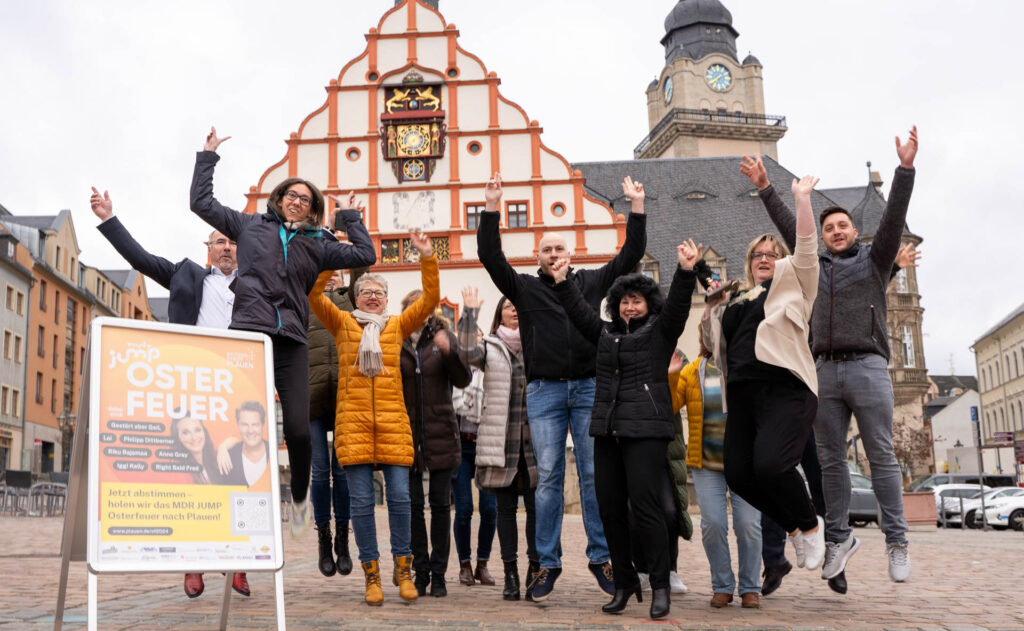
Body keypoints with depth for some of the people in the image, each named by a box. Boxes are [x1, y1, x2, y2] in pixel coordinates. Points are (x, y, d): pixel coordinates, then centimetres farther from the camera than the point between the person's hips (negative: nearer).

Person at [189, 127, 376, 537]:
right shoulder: (250, 226, 19)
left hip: (291, 342, 1)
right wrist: (208, 157, 24)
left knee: (298, 430, -7)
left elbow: (365, 256, 16)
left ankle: (300, 498, 18)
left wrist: (351, 217, 22)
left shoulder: (316, 245, 21)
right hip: (248, 333, -1)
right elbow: (201, 203, 20)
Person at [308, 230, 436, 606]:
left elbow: (430, 300, 8)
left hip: (393, 421, 1)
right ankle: (371, 574, 8)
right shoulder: (342, 323, 12)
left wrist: (427, 258, -1)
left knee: (399, 496, -2)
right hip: (353, 421, -1)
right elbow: (313, 295, 1)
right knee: (361, 500, -2)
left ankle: (403, 569, 12)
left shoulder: (398, 326, 15)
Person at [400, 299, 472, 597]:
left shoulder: (443, 336, 5)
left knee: (440, 503, 4)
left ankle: (438, 574, 12)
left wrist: (449, 352, -17)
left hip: (440, 433, 0)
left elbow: (462, 380, -3)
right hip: (406, 435, 0)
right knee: (413, 504, 3)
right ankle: (420, 572, 13)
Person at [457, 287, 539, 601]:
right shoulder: (491, 348, 7)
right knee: (506, 508, 4)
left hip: (535, 440, 1)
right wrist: (470, 311, -11)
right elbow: (467, 352, -13)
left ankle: (534, 571, 10)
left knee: (536, 507, 0)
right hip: (501, 441, -1)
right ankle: (510, 573, 11)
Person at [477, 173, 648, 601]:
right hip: (544, 390, -1)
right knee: (548, 478, -1)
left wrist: (637, 207, 8)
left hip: (588, 388, 1)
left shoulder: (591, 282, 14)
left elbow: (631, 255, 13)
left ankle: (600, 557, 10)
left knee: (594, 475, 2)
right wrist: (491, 208, -6)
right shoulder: (525, 287, 11)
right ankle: (548, 563, 5)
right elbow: (490, 256, 1)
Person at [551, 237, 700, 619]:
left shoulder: (660, 332, 4)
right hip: (607, 431, 6)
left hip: (646, 431, -6)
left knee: (645, 507, -10)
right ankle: (624, 583, 19)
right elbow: (579, 311, 24)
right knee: (609, 510, 7)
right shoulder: (606, 334, 18)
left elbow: (677, 305, -10)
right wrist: (562, 282, 21)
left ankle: (660, 587, 0)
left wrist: (685, 273, -23)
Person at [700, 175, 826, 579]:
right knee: (739, 475, -4)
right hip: (743, 393, 6)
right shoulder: (736, 301, 26)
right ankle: (794, 528, 18)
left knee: (770, 466, -24)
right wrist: (713, 304, 18)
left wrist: (802, 199, -4)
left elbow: (806, 247, -1)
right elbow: (712, 341, 29)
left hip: (785, 390, -6)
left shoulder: (792, 285, 13)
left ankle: (811, 525, 3)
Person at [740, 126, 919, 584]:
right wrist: (764, 188, 14)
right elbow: (788, 226, 18)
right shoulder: (816, 266, 19)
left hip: (867, 367, -3)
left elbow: (894, 217, 0)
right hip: (825, 371, 4)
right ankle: (839, 537, 13)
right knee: (831, 460, 4)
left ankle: (897, 541, 2)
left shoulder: (874, 259, 11)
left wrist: (905, 168, -10)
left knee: (881, 456, -3)